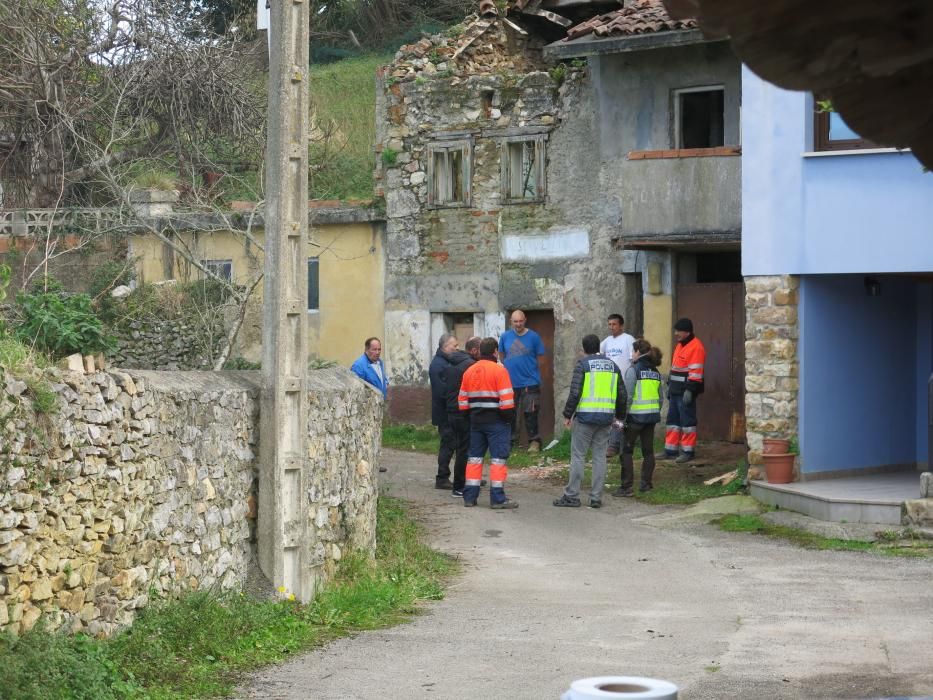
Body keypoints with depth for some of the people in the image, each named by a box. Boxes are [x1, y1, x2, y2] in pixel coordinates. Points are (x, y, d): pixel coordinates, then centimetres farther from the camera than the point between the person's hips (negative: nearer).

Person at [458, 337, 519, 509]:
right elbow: (506, 399, -15)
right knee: (498, 458, -4)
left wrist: (468, 416, 21)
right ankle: (497, 499, -8)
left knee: (475, 457, 12)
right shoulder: (499, 370, -11)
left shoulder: (469, 371, 9)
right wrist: (509, 417, -5)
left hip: (476, 421, 6)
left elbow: (462, 400, 12)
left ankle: (470, 496, 12)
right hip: (497, 422, -6)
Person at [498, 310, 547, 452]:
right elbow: (501, 355, 17)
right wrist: (510, 368, 13)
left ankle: (534, 441, 5)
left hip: (530, 381, -3)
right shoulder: (505, 336, 3)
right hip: (510, 381, 3)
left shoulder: (533, 337, -5)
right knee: (509, 413, 9)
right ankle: (510, 440, 19)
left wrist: (529, 369, 5)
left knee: (530, 413, -2)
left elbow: (540, 358, 3)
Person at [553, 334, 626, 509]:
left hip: (585, 416, -5)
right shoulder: (612, 366, 12)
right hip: (606, 417, 5)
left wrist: (567, 415, -4)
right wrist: (620, 415, 26)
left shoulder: (583, 365, -6)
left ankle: (572, 496, -1)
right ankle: (596, 497, 7)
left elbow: (575, 392, -12)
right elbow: (621, 395, 15)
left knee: (578, 456, -1)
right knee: (600, 456, 8)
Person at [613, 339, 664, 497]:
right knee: (648, 450, 13)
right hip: (652, 415, 6)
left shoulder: (633, 370, -11)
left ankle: (626, 487, -4)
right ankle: (646, 483, 17)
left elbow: (627, 396, -14)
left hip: (636, 415, -6)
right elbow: (660, 397, 13)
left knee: (627, 451, 0)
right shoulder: (655, 372, 10)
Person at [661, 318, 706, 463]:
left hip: (685, 391, -10)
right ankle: (671, 450, 18)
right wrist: (670, 386, 23)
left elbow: (695, 372, -19)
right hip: (675, 391, 10)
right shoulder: (679, 345, 17)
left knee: (687, 420, -4)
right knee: (673, 419, 12)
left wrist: (689, 390, -23)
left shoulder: (696, 347, -14)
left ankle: (688, 451, 1)